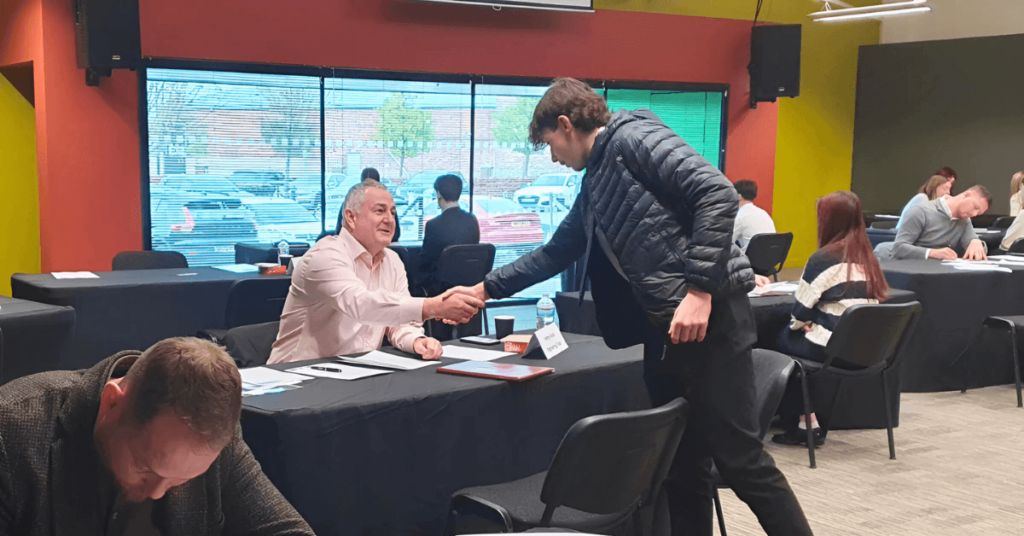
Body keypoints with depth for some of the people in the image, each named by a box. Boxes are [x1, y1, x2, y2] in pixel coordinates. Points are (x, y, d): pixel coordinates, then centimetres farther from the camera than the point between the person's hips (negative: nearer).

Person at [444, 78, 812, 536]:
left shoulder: (633, 137, -7)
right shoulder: (593, 187, 21)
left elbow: (717, 193, -18)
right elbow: (554, 253, 33)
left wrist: (699, 288, -23)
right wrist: (486, 288, 33)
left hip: (709, 314, -9)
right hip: (663, 326, 9)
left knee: (739, 459, -6)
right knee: (681, 464, 11)